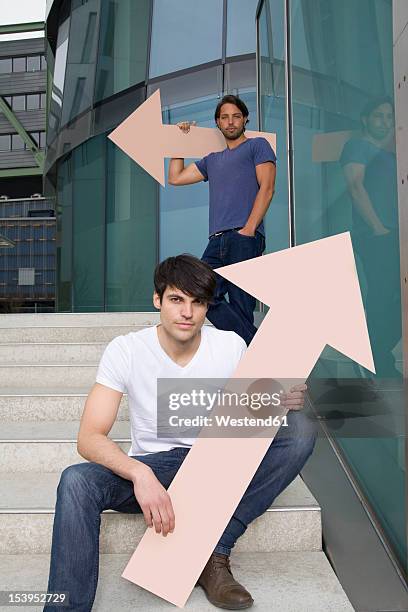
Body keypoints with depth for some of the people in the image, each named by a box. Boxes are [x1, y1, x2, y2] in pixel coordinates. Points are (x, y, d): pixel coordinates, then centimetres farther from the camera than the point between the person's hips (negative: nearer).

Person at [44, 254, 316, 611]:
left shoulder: (231, 346, -6)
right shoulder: (126, 350, -12)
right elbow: (89, 438, -17)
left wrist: (282, 402, -24)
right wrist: (140, 474, -37)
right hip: (152, 465, -1)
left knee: (300, 429, -22)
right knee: (75, 482, -31)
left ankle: (214, 553, -20)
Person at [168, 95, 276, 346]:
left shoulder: (258, 145, 13)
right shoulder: (212, 160, 30)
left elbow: (266, 188, 0)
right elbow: (175, 177, 33)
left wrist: (248, 230, -11)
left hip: (245, 238, -5)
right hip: (217, 241, 5)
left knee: (240, 305, -11)